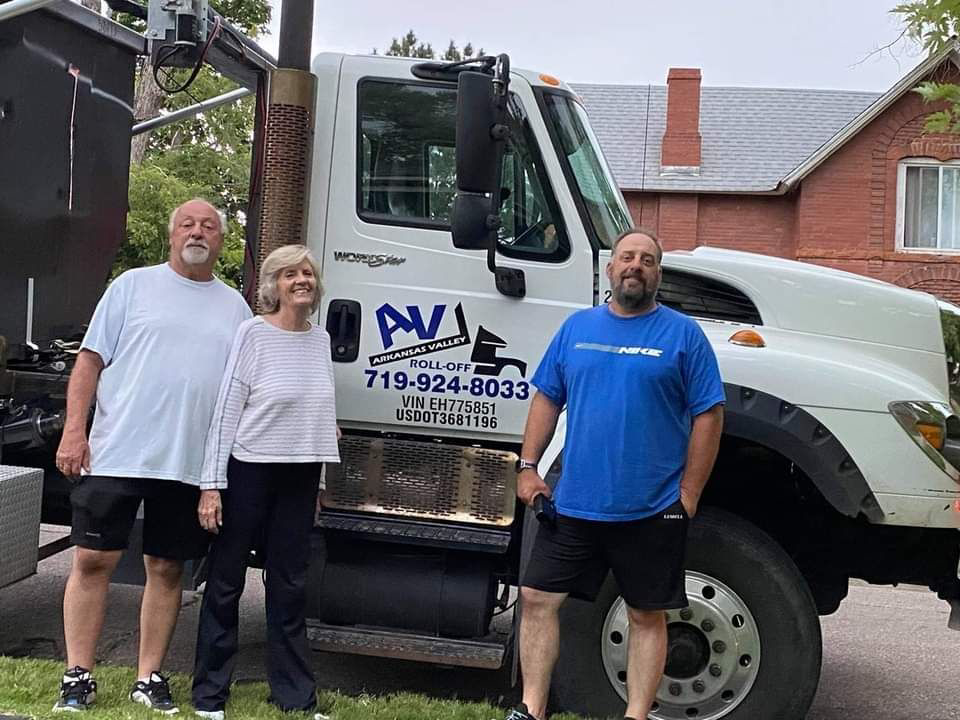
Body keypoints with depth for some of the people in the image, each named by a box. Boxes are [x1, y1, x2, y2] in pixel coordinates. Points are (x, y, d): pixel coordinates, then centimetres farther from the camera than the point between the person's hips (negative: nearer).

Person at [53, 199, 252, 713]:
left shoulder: (234, 307, 14)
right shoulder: (133, 285, 6)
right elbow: (90, 360, 2)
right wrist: (74, 430, -8)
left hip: (189, 463, 2)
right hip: (116, 453, -2)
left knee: (166, 569, 8)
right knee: (92, 561, 0)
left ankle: (149, 678, 18)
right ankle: (78, 677, 11)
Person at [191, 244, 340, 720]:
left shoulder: (320, 338, 9)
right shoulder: (253, 333, -7)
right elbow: (226, 411, -10)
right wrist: (212, 483, -13)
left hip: (301, 476, 5)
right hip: (249, 470, -5)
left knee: (289, 586, 10)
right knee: (226, 582, 4)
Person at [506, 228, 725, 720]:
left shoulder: (683, 334, -2)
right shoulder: (577, 327, 8)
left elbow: (708, 414, -4)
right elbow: (547, 398, 12)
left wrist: (689, 493, -7)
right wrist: (527, 466, 4)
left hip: (651, 509, -3)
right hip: (573, 504, 3)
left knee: (646, 615, 8)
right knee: (537, 598, 3)